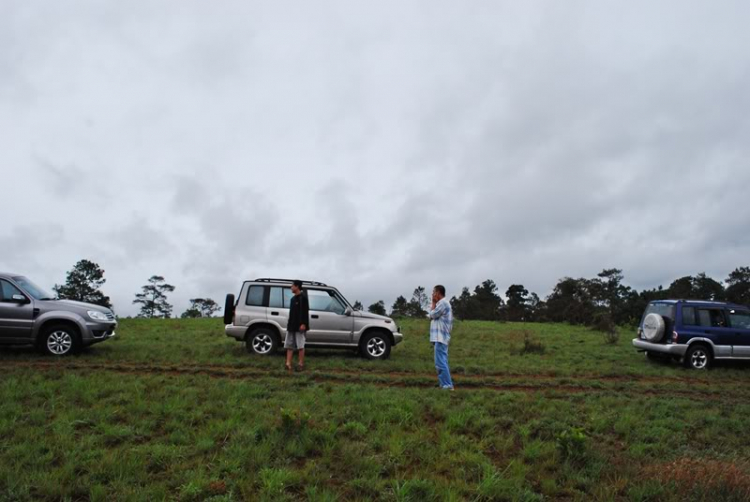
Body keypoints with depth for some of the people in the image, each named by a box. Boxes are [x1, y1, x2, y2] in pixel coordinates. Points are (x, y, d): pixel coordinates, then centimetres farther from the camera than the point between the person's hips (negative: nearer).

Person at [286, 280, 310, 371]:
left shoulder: (303, 297, -8)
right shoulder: (293, 298, 17)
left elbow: (305, 312, -15)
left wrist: (303, 324, -22)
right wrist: (289, 324, 18)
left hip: (300, 326, -9)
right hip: (292, 326, 9)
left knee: (300, 346, -2)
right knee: (289, 345, 4)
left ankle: (300, 364, 5)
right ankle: (288, 364, 4)